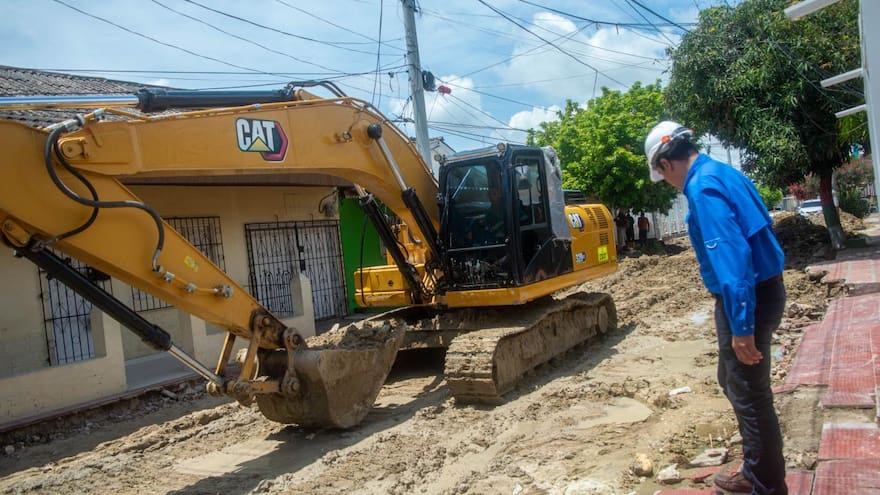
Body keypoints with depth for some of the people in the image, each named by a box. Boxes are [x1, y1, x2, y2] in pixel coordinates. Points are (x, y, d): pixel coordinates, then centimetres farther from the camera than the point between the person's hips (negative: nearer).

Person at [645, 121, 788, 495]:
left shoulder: (703, 187, -19)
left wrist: (741, 326, -26)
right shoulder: (724, 173, 11)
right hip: (763, 290, 10)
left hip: (746, 300, -10)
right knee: (735, 383, 22)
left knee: (749, 395, 4)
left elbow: (731, 255, -27)